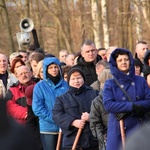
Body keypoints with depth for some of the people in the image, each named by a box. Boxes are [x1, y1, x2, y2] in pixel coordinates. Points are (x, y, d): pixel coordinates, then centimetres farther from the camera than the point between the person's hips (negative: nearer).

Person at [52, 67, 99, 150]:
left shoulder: (94, 94, 14)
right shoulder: (62, 99, 13)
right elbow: (56, 115, -1)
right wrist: (73, 122, -17)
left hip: (93, 141, 1)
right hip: (71, 142, -1)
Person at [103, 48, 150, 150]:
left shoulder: (141, 81, 9)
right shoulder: (110, 84, 5)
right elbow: (108, 105, -10)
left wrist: (128, 111, -14)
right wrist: (132, 106, -18)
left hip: (139, 129, 2)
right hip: (118, 130, -1)